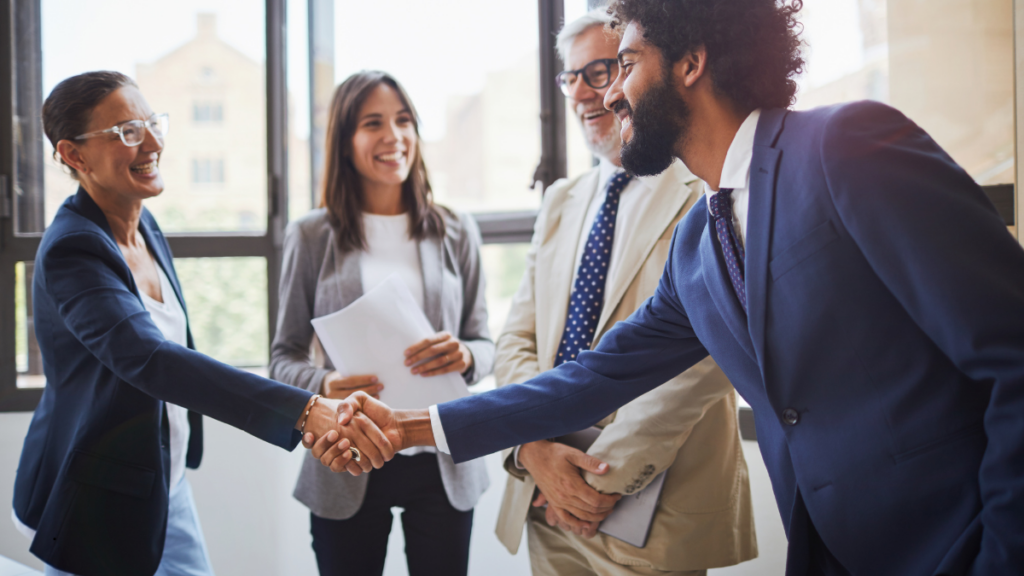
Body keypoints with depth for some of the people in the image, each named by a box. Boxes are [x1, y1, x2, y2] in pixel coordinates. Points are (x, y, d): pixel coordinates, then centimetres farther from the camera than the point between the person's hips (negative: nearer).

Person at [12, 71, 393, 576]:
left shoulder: (144, 227, 3)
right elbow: (152, 360, -39)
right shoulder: (72, 250, -24)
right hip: (96, 508, -8)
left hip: (164, 486, 8)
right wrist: (305, 411, -47)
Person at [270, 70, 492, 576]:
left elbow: (484, 343, 9)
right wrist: (323, 385, -18)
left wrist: (464, 356, -15)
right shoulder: (310, 236, 2)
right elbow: (284, 356, 4)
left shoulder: (455, 233, 6)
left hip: (443, 463, 1)